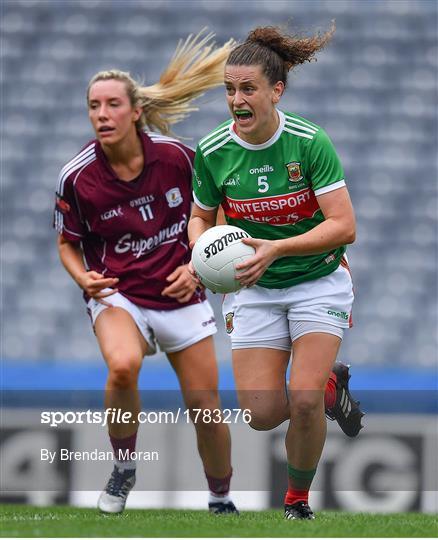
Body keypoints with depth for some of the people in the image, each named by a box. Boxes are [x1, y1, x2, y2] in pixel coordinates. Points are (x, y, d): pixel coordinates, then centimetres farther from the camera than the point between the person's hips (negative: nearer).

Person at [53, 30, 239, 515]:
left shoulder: (175, 155, -9)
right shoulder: (77, 177, -11)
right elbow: (67, 244, 3)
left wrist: (196, 266, -7)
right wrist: (85, 279, -17)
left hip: (180, 294, 2)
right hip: (117, 293, -2)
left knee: (206, 408, 3)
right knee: (122, 365, -34)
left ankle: (221, 500, 28)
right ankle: (123, 467, -9)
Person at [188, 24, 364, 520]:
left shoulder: (310, 142, -19)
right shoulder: (211, 152, -9)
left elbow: (343, 226, -20)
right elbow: (201, 217, 8)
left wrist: (277, 248, -31)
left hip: (317, 280, -3)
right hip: (255, 289, 3)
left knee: (304, 403, -17)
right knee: (262, 414, -6)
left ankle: (298, 502, 9)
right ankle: (330, 386, 27)